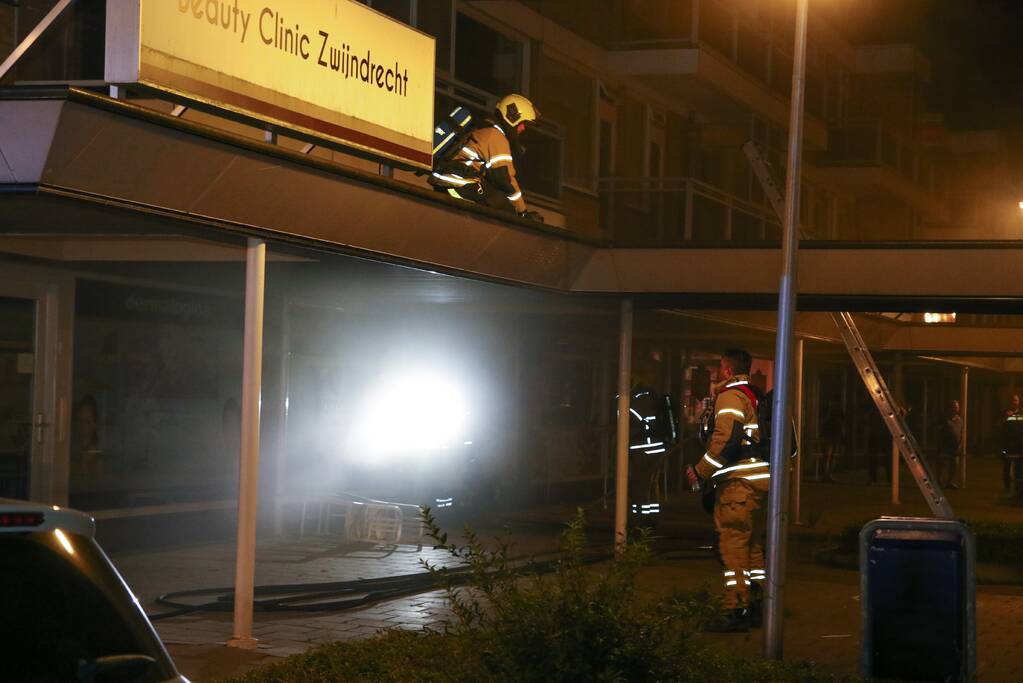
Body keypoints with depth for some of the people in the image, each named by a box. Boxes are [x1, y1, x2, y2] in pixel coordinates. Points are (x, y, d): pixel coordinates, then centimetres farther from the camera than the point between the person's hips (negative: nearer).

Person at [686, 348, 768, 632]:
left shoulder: (730, 396, -8)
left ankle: (736, 611, -11)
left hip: (739, 480, -10)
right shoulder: (755, 396, 20)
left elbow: (726, 438, -20)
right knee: (754, 545, 15)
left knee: (733, 544, -9)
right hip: (760, 478, 10)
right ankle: (754, 606, 20)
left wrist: (701, 472, -13)